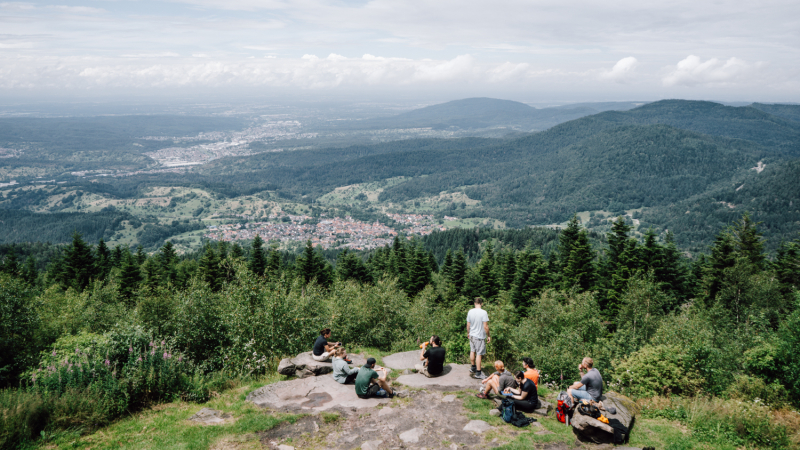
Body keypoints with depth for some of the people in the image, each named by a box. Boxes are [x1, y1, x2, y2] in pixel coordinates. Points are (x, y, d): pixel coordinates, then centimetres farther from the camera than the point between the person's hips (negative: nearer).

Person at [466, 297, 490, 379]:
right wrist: (488, 336, -6)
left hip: (472, 335, 6)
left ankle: (473, 367, 36)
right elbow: (485, 326, -19)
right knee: (479, 354, 0)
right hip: (480, 336, -6)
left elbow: (468, 325, 7)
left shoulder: (470, 312, -1)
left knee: (472, 351, 20)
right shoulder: (483, 312, -19)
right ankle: (478, 373, 5)